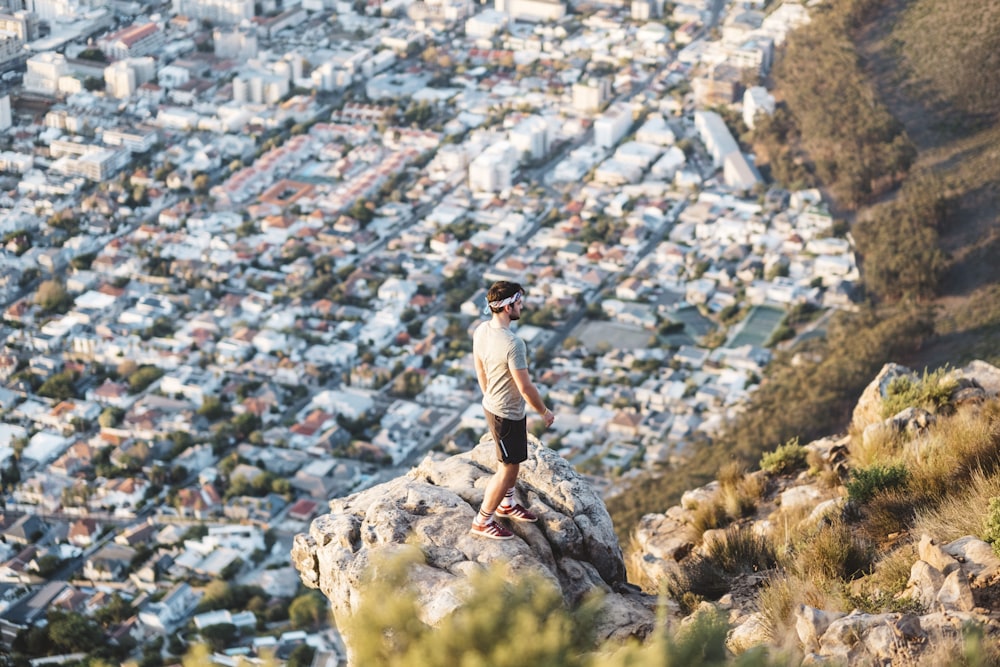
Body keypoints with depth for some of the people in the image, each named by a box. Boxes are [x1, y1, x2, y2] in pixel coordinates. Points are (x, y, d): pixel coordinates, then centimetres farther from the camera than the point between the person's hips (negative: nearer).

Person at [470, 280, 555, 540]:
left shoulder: (481, 331, -6)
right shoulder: (512, 344, -33)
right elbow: (525, 387, -25)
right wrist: (545, 412, -9)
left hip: (492, 405, 9)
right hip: (508, 414, -9)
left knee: (511, 460, 27)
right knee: (508, 467, 7)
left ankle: (506, 504, 46)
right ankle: (482, 521, 17)